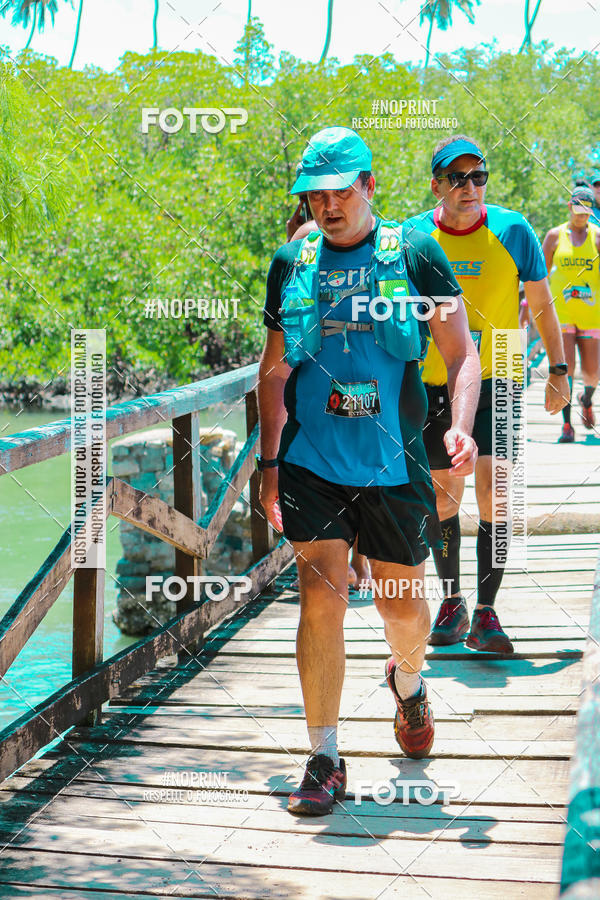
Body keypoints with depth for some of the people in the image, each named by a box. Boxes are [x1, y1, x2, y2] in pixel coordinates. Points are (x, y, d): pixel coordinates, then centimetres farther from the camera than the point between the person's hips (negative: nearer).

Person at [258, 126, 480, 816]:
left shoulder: (413, 256, 0)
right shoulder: (291, 264, 6)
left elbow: (461, 352, 1)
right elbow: (275, 370, 13)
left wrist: (461, 425, -16)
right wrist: (269, 460, 9)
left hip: (394, 465, 0)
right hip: (311, 464, 1)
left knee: (402, 605, 10)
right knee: (320, 599, -8)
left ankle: (408, 684, 45)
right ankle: (324, 760, 2)